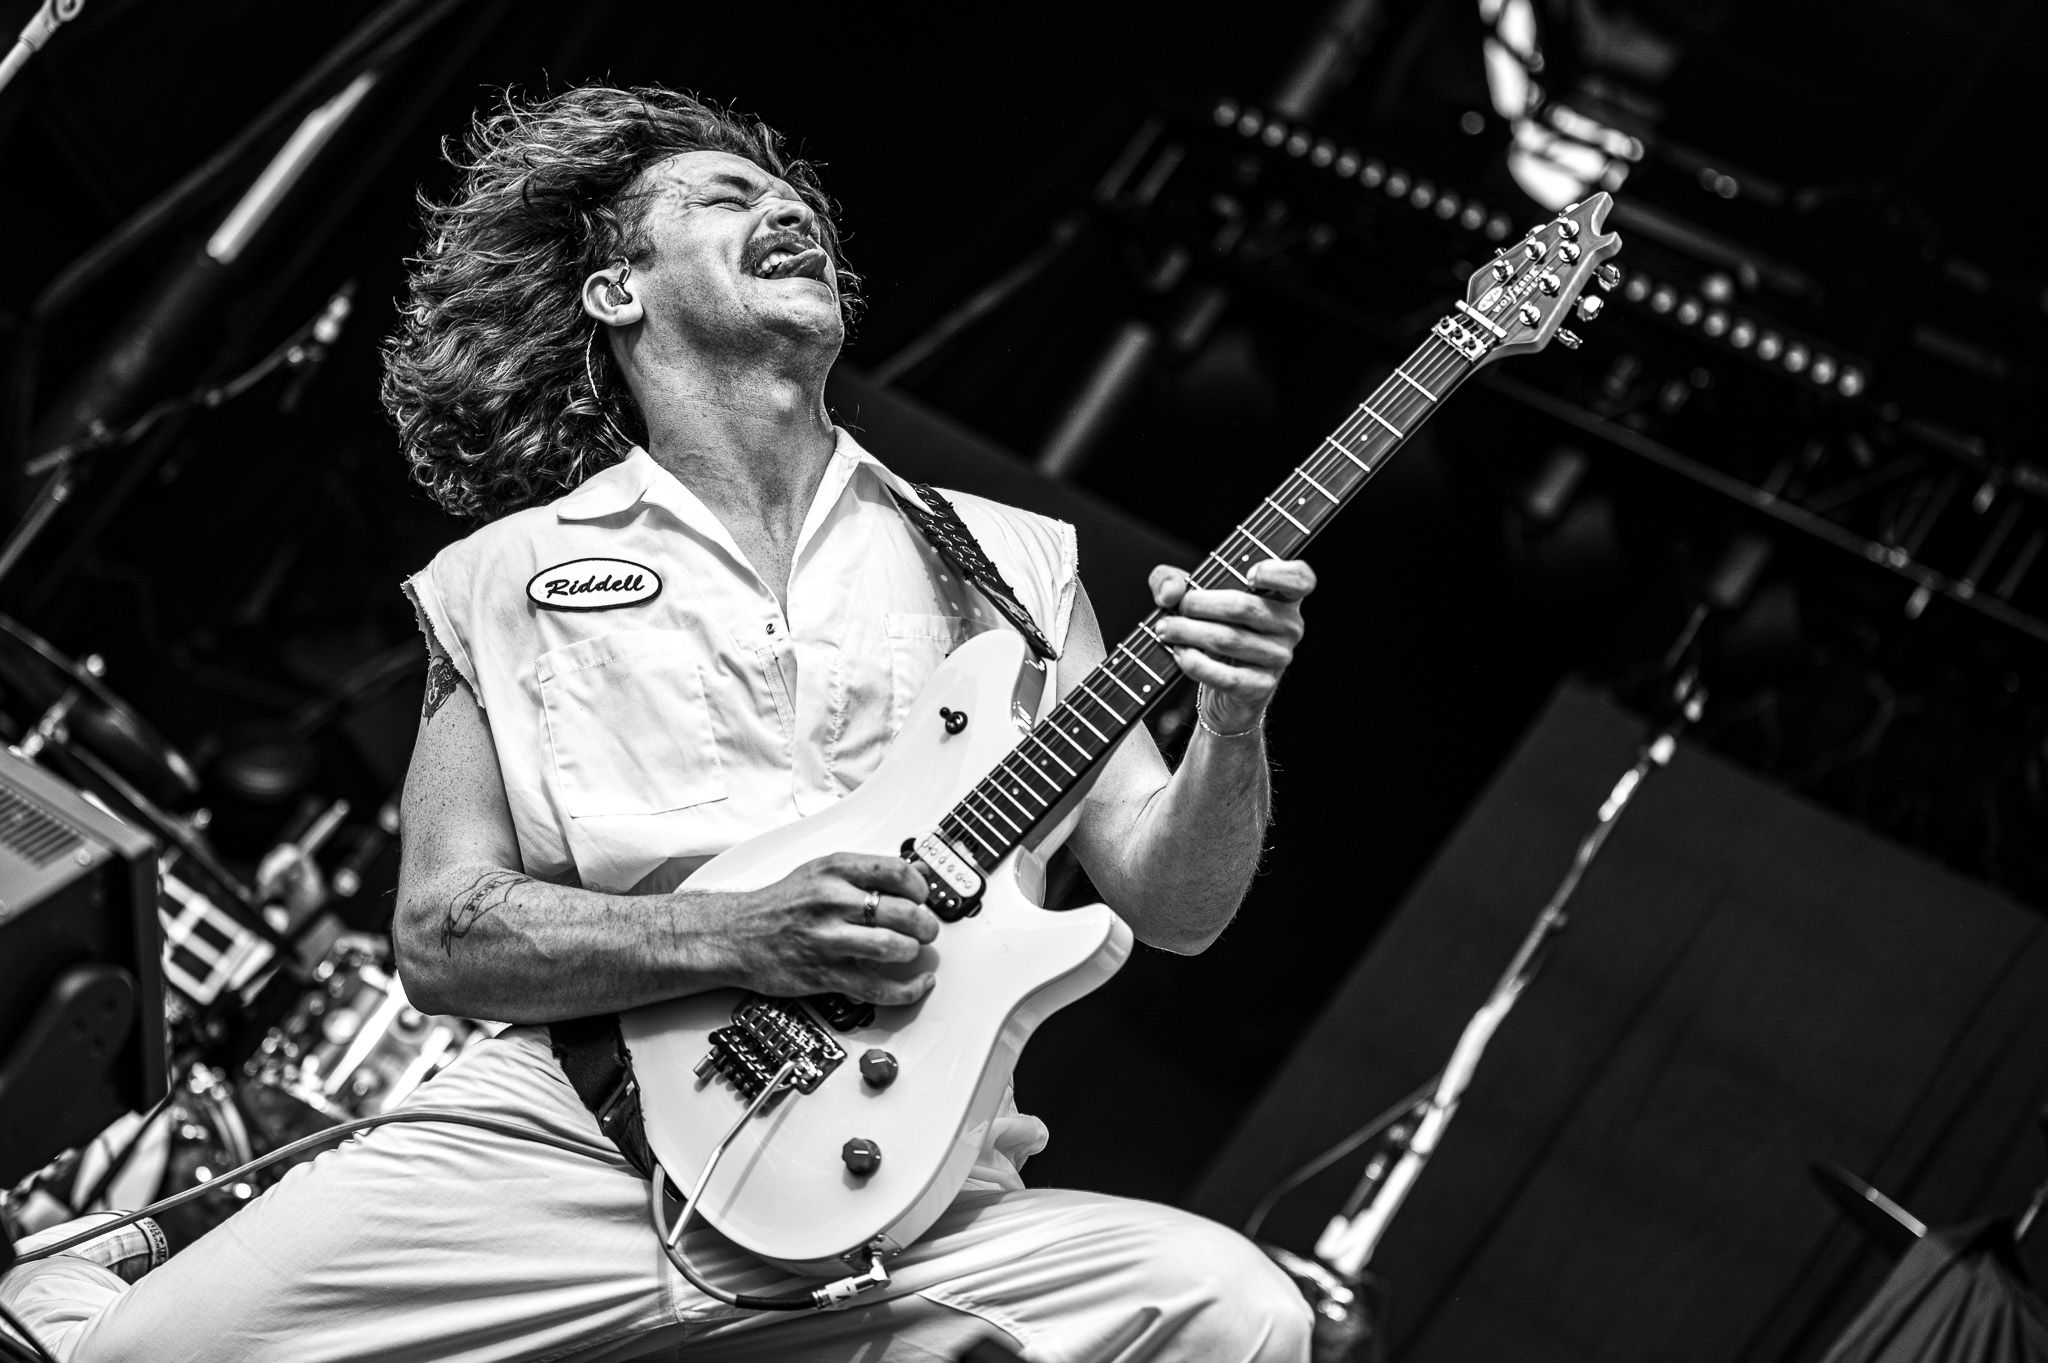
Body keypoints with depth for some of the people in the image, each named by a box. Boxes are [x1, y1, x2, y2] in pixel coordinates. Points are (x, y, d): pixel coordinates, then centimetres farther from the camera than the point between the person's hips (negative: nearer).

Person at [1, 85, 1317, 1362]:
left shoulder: (1007, 560, 15)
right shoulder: (508, 577, 11)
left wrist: (1233, 728, -10)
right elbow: (442, 938, 4)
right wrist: (744, 936, -12)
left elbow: (1170, 903, 11)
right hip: (556, 1137, -2)